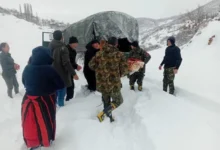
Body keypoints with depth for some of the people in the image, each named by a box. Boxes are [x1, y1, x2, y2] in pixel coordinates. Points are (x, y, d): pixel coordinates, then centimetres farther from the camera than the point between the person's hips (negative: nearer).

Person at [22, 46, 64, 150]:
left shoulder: (27, 69, -9)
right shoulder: (49, 69, -25)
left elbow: (24, 83, 9)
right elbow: (61, 85, -15)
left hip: (29, 100, 4)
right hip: (45, 100, -4)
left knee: (31, 122, 22)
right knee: (45, 121, 18)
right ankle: (46, 140, 39)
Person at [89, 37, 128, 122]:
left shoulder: (99, 53, 0)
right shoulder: (119, 55, -9)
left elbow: (91, 65, 6)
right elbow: (125, 70, -9)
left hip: (102, 84, 4)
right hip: (114, 84, -4)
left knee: (106, 102, 24)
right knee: (118, 101, 17)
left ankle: (109, 117, 34)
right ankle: (103, 113, 1)